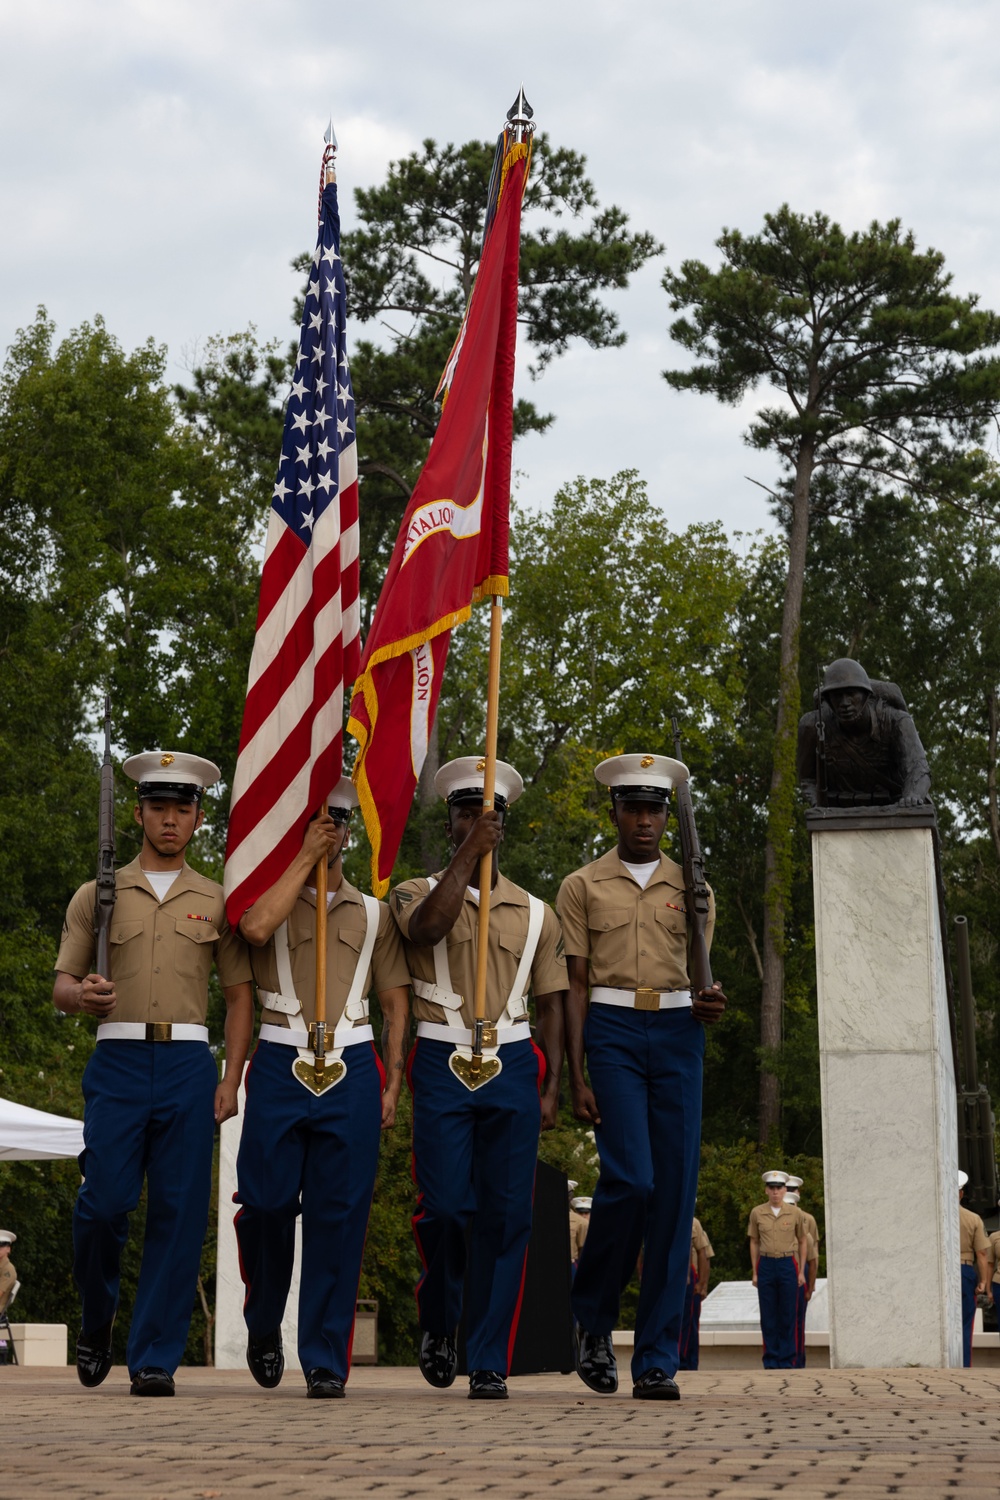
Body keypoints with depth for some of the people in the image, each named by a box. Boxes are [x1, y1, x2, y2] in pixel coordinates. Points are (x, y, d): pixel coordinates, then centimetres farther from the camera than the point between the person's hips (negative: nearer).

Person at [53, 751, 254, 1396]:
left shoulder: (216, 901, 13)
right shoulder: (97, 896, 12)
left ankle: (156, 1357, 3)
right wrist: (83, 995, -15)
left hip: (189, 1065, 1)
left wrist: (231, 1081, 1)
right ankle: (97, 1324, 18)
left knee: (179, 1211, -4)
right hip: (117, 1059, -1)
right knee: (105, 1201, -9)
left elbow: (240, 994, 12)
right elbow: (62, 987, 10)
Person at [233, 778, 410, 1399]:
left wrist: (392, 1083, 5)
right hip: (280, 1065, -1)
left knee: (339, 1216, -2)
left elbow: (396, 1001, 14)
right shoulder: (271, 898, 10)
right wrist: (304, 857, -9)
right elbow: (256, 928, -16)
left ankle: (326, 1359, 3)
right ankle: (264, 1328, 23)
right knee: (267, 1204, -3)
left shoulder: (373, 912, 15)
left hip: (352, 1068, 1)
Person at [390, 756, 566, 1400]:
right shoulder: (417, 892, 8)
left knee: (507, 1217, -2)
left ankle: (489, 1364, 3)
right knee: (446, 1206, -9)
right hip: (442, 1064, -2)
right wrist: (468, 854, -15)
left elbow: (551, 1004, 14)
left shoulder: (535, 913, 15)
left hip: (512, 1065, 2)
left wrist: (552, 1086, 5)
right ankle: (438, 1322, 19)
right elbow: (429, 925, -17)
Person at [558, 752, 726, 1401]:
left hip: (677, 1033, 3)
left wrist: (710, 1005, -6)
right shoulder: (583, 886, 8)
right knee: (632, 1178, -18)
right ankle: (592, 1317, 7)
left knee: (676, 1191, -3)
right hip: (613, 1031, -3)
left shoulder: (690, 888, 15)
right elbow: (576, 985, 4)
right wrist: (577, 1076, -5)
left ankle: (658, 1360, 2)